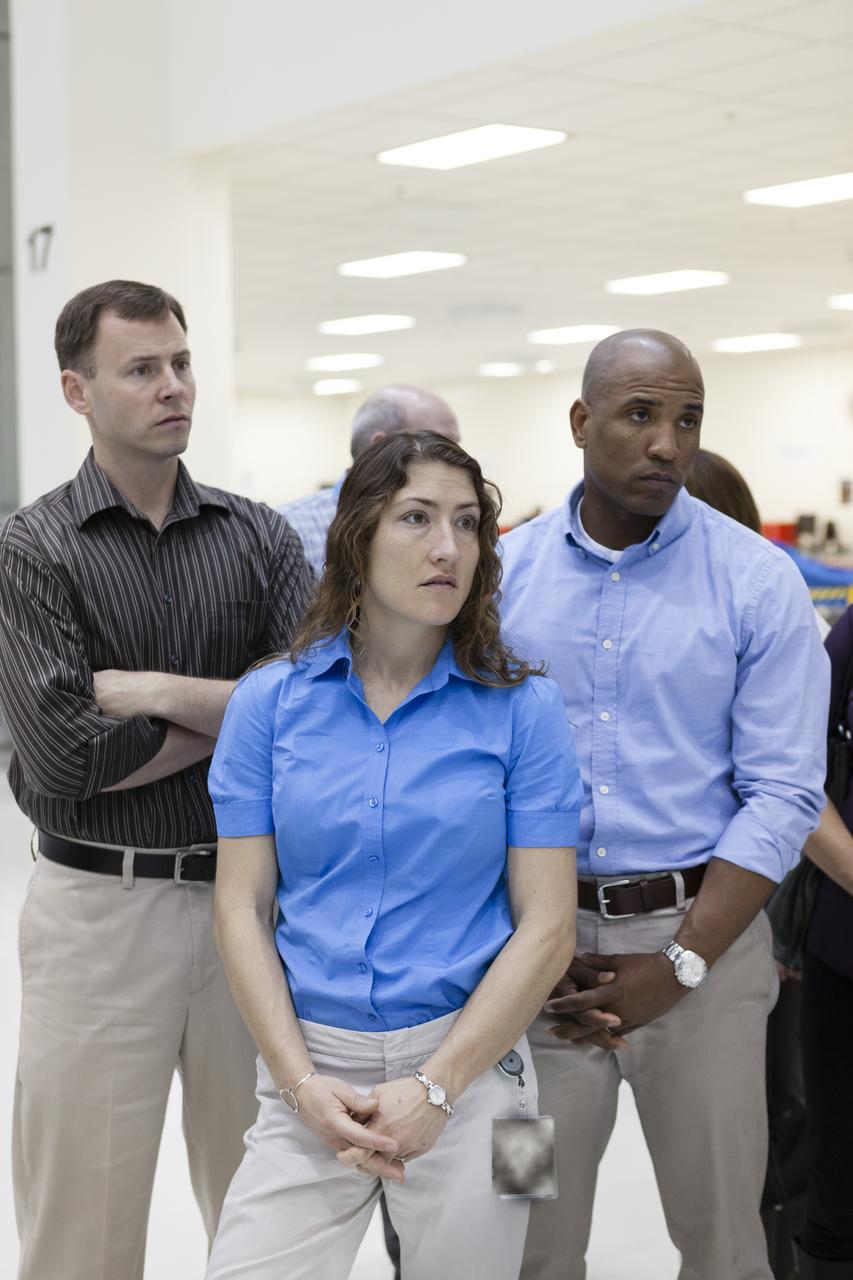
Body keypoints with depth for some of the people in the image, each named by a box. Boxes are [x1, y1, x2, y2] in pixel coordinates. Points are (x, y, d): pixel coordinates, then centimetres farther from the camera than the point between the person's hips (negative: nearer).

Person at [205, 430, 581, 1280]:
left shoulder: (522, 707, -3)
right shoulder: (268, 702, 1)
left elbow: (546, 927, -5)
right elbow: (241, 908, 0)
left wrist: (436, 1089, -11)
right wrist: (303, 1084, -9)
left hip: (469, 1060, 0)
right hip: (308, 1067, 1)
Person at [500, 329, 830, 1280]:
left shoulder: (758, 581, -4)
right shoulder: (503, 573, 1)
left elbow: (783, 795, -7)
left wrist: (678, 966, -12)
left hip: (701, 934, -1)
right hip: (536, 937, 1)